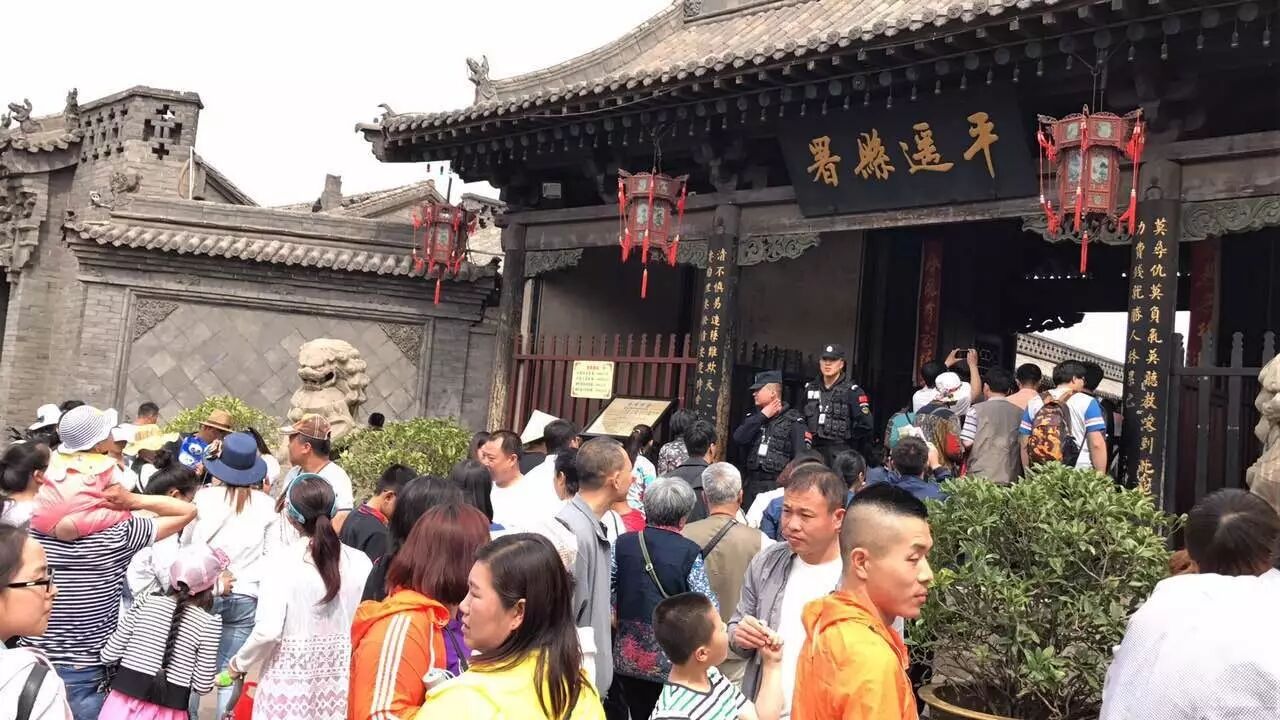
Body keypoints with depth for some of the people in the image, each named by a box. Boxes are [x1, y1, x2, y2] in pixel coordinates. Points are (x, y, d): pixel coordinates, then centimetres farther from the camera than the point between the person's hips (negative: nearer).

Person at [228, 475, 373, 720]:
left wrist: (239, 664, 0)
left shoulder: (282, 562, -13)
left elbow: (267, 631, -18)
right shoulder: (359, 562, -6)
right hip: (339, 681, 3)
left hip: (289, 680, -2)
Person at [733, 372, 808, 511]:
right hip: (751, 484, 5)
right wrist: (762, 416, -5)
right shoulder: (754, 417, 16)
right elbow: (739, 438, -2)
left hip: (778, 485, -5)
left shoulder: (793, 420, -3)